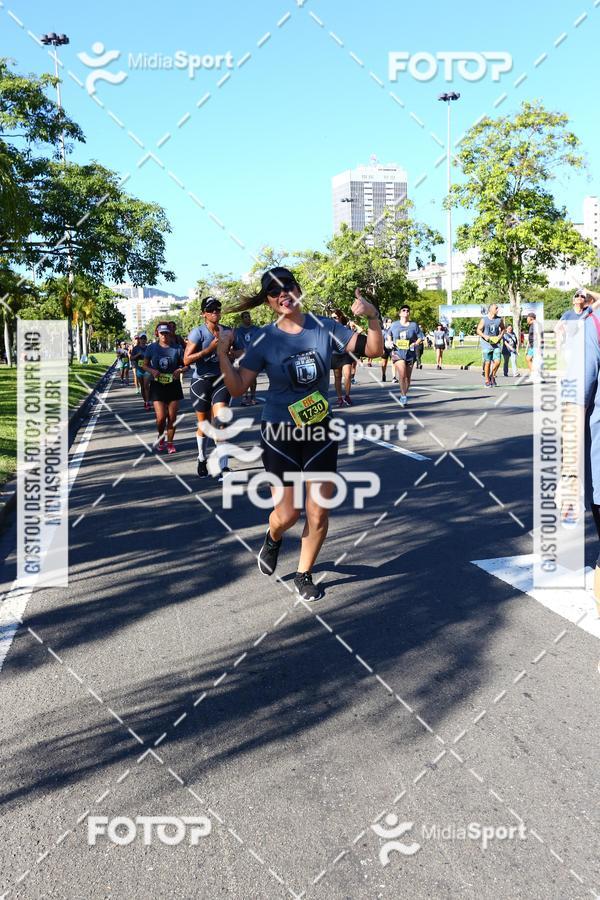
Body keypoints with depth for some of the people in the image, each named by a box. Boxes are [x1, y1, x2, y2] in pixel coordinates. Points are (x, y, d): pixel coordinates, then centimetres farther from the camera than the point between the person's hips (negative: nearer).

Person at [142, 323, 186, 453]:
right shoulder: (151, 348, -1)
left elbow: (186, 365, 4)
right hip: (158, 385, -1)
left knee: (172, 417, 3)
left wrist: (180, 370, -17)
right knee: (161, 417, -8)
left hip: (173, 385, 1)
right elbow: (145, 365, 7)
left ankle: (170, 442, 21)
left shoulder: (177, 349, -2)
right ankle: (160, 438, 22)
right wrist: (152, 371, -13)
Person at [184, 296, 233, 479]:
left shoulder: (227, 331, 4)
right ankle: (202, 459, 36)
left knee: (220, 422, -13)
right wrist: (210, 349, -23)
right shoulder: (198, 332, -9)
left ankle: (223, 469, -16)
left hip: (221, 380, 2)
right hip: (201, 382, -2)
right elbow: (187, 360, -17)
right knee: (204, 424, 10)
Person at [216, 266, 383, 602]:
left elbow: (373, 350, -5)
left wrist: (373, 316, -21)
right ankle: (273, 538, 37)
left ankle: (304, 576, 26)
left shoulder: (325, 327, -5)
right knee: (286, 514, -2)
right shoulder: (265, 340, -8)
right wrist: (222, 354, -22)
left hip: (320, 431, 2)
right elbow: (237, 388, -9)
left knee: (318, 513, 3)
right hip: (279, 434, -1)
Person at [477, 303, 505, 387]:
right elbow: (478, 330, -1)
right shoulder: (484, 319, -5)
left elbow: (503, 328, 17)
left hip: (496, 343, 2)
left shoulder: (499, 319, 4)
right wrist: (484, 336, -17)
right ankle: (487, 381, 13)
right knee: (487, 363, 0)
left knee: (497, 362, -8)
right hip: (486, 343, -2)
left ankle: (492, 376, 18)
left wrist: (501, 335, -1)